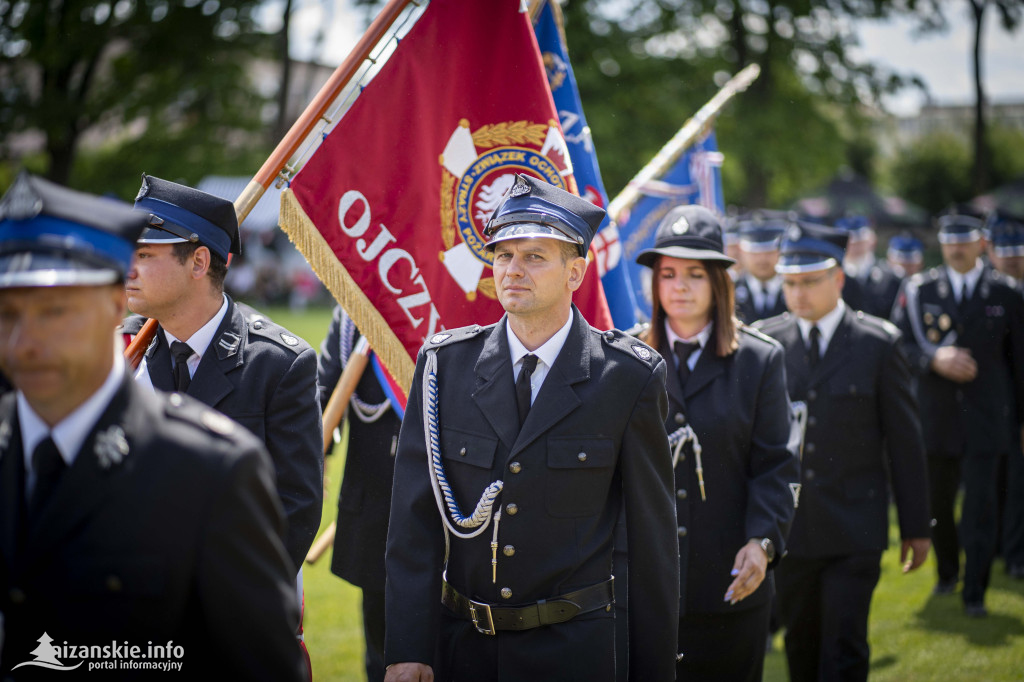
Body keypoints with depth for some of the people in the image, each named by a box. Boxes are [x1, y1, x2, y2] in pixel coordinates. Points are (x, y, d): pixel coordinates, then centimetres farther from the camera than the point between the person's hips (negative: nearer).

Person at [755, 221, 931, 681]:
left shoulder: (879, 343, -2)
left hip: (854, 531, -2)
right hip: (786, 529, 2)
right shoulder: (764, 342, 2)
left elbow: (904, 440, 1)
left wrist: (916, 526, 2)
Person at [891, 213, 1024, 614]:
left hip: (986, 419, -1)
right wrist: (934, 358, -17)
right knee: (937, 503, 13)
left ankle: (974, 593, 0)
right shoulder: (918, 290, 4)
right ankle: (947, 572, 36)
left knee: (981, 506, -7)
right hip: (935, 416, 2)